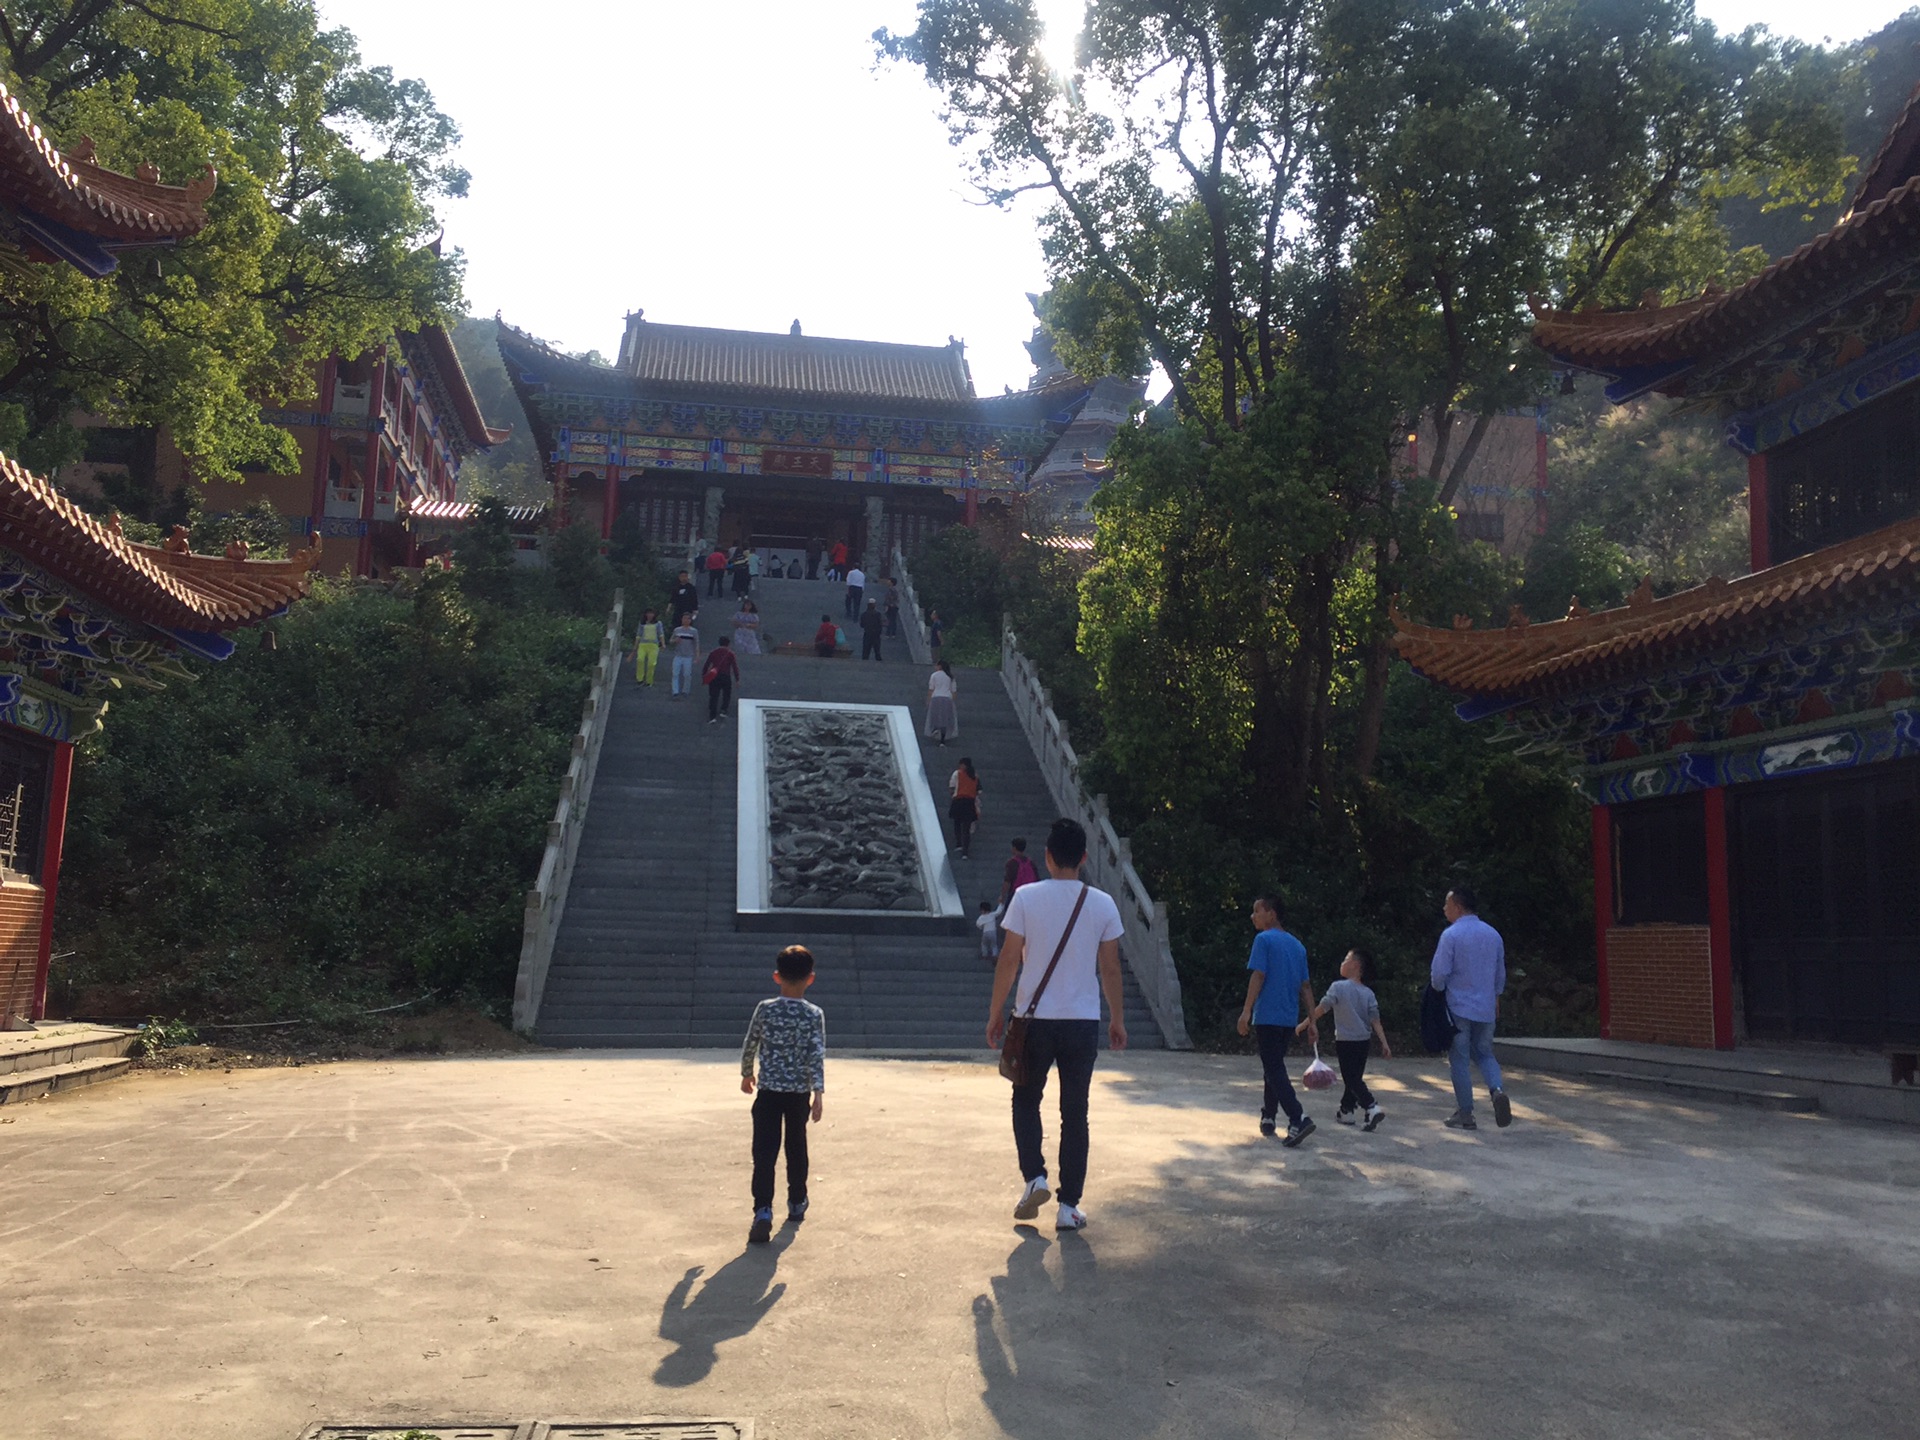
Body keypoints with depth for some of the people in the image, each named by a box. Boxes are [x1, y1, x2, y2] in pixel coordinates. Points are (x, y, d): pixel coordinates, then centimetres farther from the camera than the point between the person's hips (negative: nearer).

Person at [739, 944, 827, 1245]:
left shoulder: (764, 1009, -4)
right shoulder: (815, 1014, -7)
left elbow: (749, 1046, 5)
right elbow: (817, 1055, -15)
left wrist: (746, 1074, 21)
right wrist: (819, 1092, -18)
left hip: (769, 1092, -1)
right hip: (800, 1093, 1)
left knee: (764, 1153, -4)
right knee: (796, 1148, 19)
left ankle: (763, 1211, -18)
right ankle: (797, 1203, 32)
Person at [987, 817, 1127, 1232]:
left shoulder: (1026, 897, -7)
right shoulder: (1103, 904, -2)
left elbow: (1009, 960, -6)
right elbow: (1110, 968, 2)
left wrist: (995, 1012, 4)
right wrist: (1117, 1019, 13)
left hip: (1034, 1019, -1)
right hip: (1083, 1022, 1)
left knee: (1026, 1100, 18)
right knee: (1075, 1113, 9)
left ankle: (1034, 1177, 2)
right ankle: (1069, 1206, 10)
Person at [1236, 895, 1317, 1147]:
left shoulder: (1264, 940, -7)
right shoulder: (1297, 945, 14)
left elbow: (1258, 976, -15)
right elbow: (1305, 986, 13)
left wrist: (1247, 1011, -15)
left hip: (1267, 1016, -7)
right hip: (1289, 1019, 7)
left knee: (1274, 1070, -9)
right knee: (1275, 1067, 19)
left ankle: (1298, 1120, -22)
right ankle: (1268, 1118, 24)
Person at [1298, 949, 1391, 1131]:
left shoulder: (1338, 987, -11)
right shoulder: (1368, 993, 3)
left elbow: (1321, 1008, -12)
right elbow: (1375, 1020, -2)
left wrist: (1305, 1023, -2)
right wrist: (1384, 1043, -2)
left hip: (1345, 1041, -5)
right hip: (1364, 1041, 6)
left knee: (1352, 1080, -4)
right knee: (1355, 1078, 16)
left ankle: (1372, 1108, -21)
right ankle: (1346, 1111, 24)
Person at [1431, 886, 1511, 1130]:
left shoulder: (1450, 935, -14)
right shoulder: (1493, 934, 5)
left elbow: (1440, 972, -15)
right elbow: (1501, 972, 14)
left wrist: (1438, 991, 5)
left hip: (1458, 1007, -5)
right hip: (1486, 1007, 5)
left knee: (1459, 1059, 4)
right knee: (1484, 1053, 18)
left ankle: (1465, 1114, 8)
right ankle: (1498, 1089, -9)